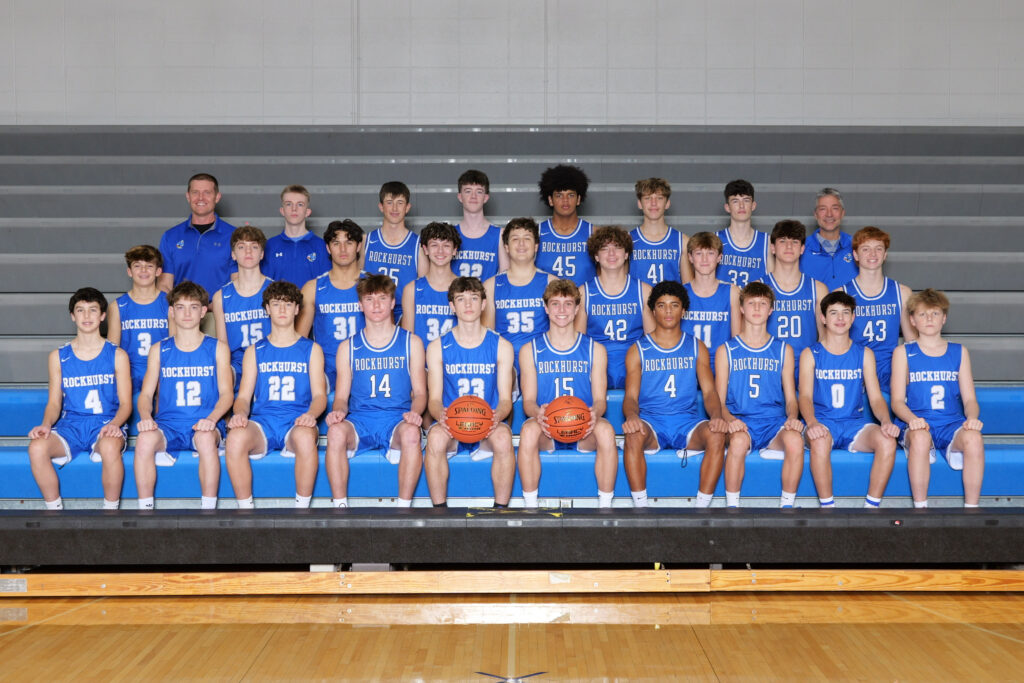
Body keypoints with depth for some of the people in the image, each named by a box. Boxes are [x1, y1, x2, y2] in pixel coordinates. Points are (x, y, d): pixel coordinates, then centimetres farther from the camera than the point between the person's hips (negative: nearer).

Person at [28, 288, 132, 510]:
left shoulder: (117, 356, 7)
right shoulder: (58, 357, 13)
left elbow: (125, 403, 3)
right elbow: (54, 402, 12)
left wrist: (114, 424, -18)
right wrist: (46, 424, -10)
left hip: (105, 425, -2)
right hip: (70, 426, 2)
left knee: (110, 447, -39)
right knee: (37, 447, -30)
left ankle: (110, 510, -19)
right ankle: (54, 509, -12)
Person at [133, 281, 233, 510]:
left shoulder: (217, 348, 11)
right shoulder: (159, 350, 14)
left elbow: (226, 393, 3)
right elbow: (146, 394, 10)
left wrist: (211, 418, -17)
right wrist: (146, 417, -13)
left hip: (204, 424, -1)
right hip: (167, 425, 1)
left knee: (206, 438, -38)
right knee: (144, 439, -33)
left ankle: (208, 508, -26)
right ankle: (145, 508, -22)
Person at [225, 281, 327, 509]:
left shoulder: (311, 349, 15)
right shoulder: (255, 351, 19)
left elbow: (319, 395, 7)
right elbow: (244, 395, 12)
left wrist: (311, 414, -17)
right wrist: (240, 413, -13)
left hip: (297, 423, -1)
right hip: (262, 423, 1)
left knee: (305, 437, -39)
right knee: (235, 437, -34)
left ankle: (302, 508, -25)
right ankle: (245, 509, -22)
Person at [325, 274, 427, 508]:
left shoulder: (411, 342, 12)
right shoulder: (348, 347, 15)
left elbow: (420, 392, 9)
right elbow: (342, 396, 12)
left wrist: (414, 412, -14)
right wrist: (338, 410, -13)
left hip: (397, 420, -1)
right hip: (359, 419, 1)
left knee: (411, 433, -37)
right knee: (336, 431, -33)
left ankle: (404, 507, -27)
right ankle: (339, 505, -25)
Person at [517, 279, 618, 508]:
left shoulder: (595, 350, 11)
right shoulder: (530, 350, 10)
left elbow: (600, 398, 6)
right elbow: (528, 400, 5)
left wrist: (595, 412, -20)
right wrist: (538, 413, -21)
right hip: (546, 429, 0)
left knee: (606, 430, -34)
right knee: (528, 430, -35)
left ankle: (605, 506, -22)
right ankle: (530, 507, -24)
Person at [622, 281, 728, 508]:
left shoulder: (697, 348, 15)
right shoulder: (638, 351, 10)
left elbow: (709, 390, 5)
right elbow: (631, 396, 0)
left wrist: (716, 416, -17)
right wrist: (631, 416, -25)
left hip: (687, 421, 1)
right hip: (650, 421, -1)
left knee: (717, 435, -31)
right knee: (633, 434, -36)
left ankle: (702, 506, -24)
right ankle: (640, 507, -28)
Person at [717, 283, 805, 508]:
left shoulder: (783, 350, 16)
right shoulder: (726, 351, 11)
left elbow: (790, 398, 13)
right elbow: (719, 400, 6)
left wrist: (792, 417, -10)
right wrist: (730, 419, -16)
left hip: (774, 423, 1)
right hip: (740, 423, -1)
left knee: (795, 440, -33)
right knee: (739, 440, -37)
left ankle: (787, 504, -17)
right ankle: (732, 506, -22)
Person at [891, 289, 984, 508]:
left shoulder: (959, 352, 16)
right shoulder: (903, 353, 10)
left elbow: (969, 398, 11)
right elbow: (897, 401, 2)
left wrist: (972, 417, -13)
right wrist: (912, 420, -20)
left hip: (953, 424, 2)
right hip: (919, 425, -2)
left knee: (974, 438, -34)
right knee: (920, 437, -39)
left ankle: (972, 507, -23)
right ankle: (920, 506, -26)